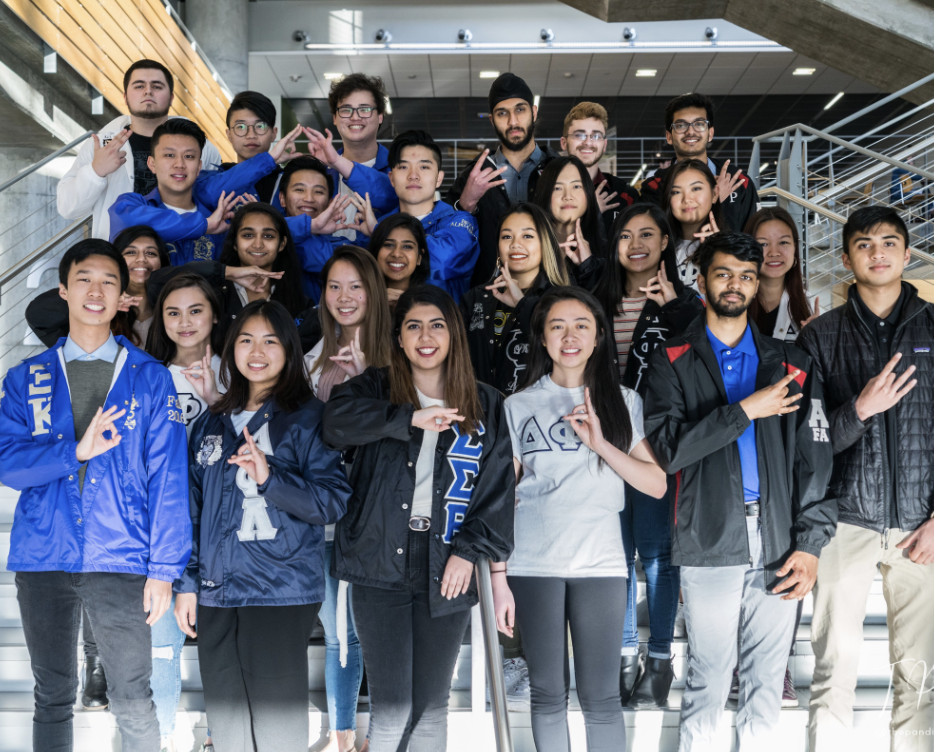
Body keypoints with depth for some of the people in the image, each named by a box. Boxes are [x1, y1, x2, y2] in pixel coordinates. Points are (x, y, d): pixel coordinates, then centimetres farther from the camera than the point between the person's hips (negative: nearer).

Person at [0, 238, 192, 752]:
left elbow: (167, 476, 0)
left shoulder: (150, 377, 4)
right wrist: (76, 451, -17)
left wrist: (164, 569, -6)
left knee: (133, 704, 1)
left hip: (120, 562, -2)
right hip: (41, 560, 2)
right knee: (53, 698, 12)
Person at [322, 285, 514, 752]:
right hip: (381, 563, -1)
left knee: (431, 708, 9)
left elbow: (498, 485, 4)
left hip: (447, 570, 2)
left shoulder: (486, 406, 9)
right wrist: (410, 418, -20)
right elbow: (336, 419, -15)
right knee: (392, 708, -4)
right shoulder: (377, 389, 6)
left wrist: (470, 549, -7)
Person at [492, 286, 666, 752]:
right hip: (533, 567, 0)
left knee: (601, 697, 0)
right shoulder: (518, 406, 6)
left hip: (600, 565, 0)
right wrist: (498, 577, 1)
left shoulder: (623, 403, 8)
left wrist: (600, 443, -13)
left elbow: (657, 485, 0)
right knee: (548, 694, 6)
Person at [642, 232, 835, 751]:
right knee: (708, 680, 2)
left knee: (767, 684, 8)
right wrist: (745, 410, -11)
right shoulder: (674, 361, 6)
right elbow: (668, 446, -9)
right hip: (708, 547, -2)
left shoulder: (791, 365, 13)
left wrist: (810, 544, -2)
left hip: (779, 549, 2)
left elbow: (816, 459, 7)